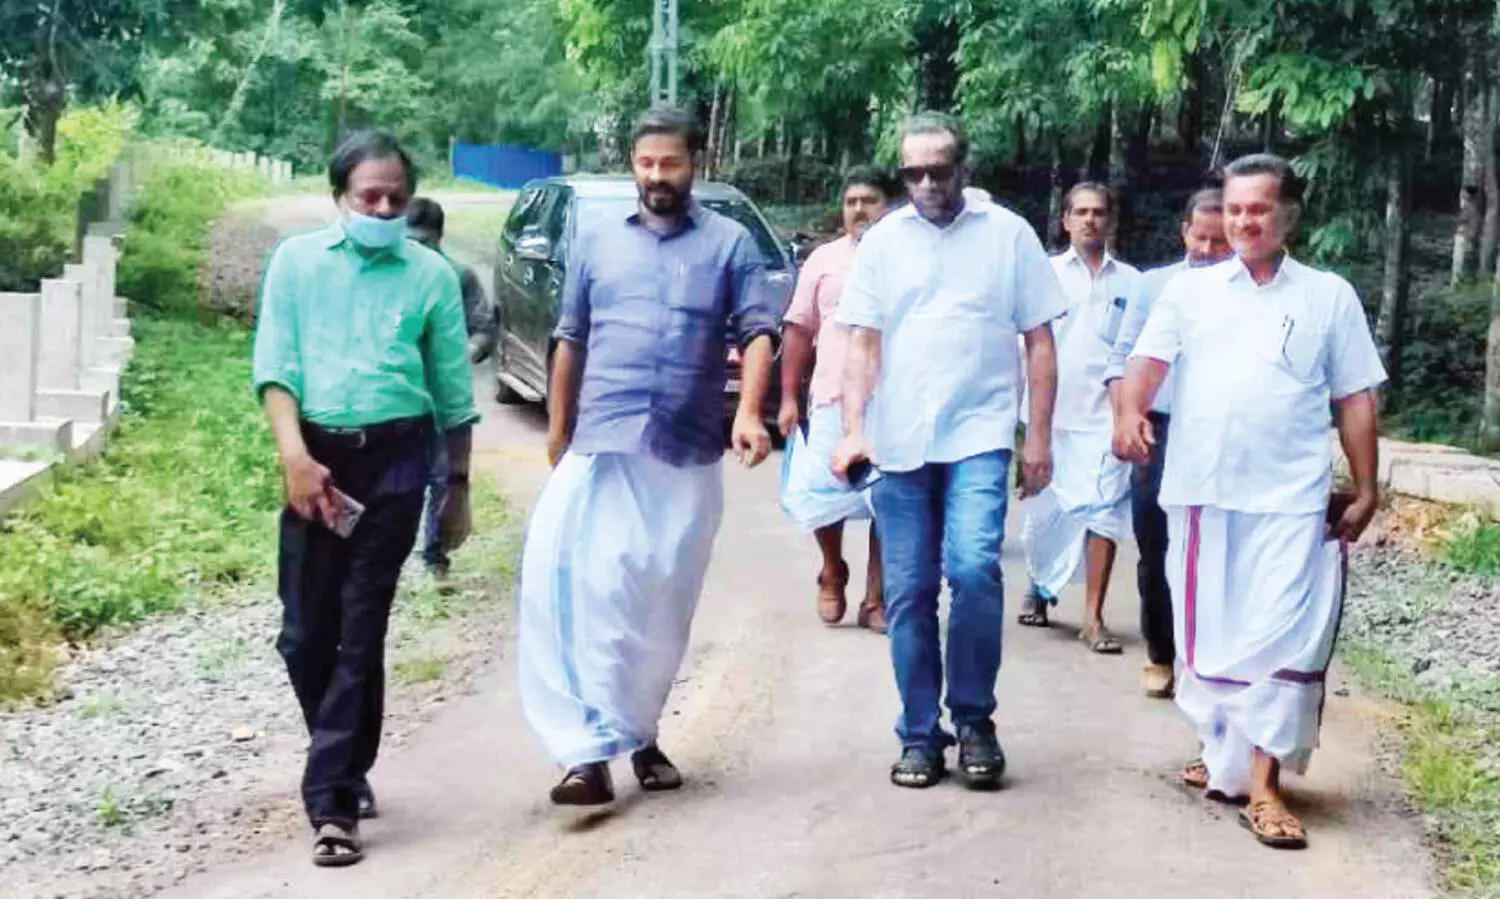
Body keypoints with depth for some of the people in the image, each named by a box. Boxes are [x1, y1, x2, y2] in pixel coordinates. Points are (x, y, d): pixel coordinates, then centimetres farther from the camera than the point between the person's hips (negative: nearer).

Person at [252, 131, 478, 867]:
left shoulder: (431, 274, 6)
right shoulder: (297, 260, 7)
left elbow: (453, 392, 11)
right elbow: (275, 365, 0)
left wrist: (459, 486, 12)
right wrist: (295, 456, -13)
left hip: (395, 458, -1)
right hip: (317, 454, 1)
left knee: (360, 632, -4)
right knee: (305, 632, 4)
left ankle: (334, 799, -2)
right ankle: (344, 767, 27)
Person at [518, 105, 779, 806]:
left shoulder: (730, 244, 5)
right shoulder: (595, 242, 12)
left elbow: (758, 332, -3)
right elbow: (571, 342, 17)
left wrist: (749, 412, -19)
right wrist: (557, 432, 17)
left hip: (689, 456, 0)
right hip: (600, 449, 1)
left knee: (663, 606, 8)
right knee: (584, 591, -12)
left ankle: (637, 734, 24)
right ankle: (591, 752, -13)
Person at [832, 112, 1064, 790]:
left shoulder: (1009, 234, 4)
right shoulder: (882, 241, 8)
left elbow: (1039, 341, 6)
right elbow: (863, 342, 6)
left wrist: (1040, 436, 0)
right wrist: (853, 429, -7)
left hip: (979, 436, -2)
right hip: (898, 445, 3)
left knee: (974, 570, -19)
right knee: (908, 594, 4)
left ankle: (974, 720, 0)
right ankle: (920, 735, 16)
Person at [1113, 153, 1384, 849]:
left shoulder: (1329, 296, 9)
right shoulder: (1189, 290, 10)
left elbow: (1356, 400, 10)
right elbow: (1148, 361, -2)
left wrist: (1364, 491, 7)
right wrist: (1130, 413, -24)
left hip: (1291, 499, -2)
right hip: (1201, 493, 2)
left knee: (1283, 639, -9)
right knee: (1210, 634, 11)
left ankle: (1261, 785, -7)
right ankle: (1223, 754, 28)